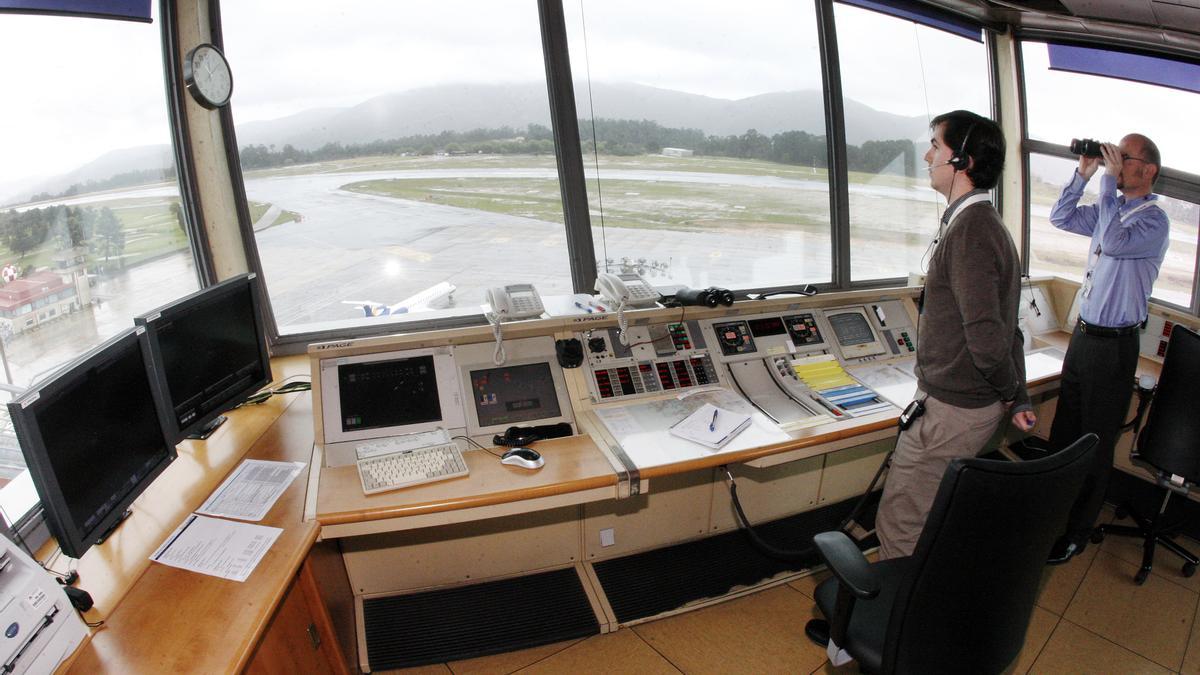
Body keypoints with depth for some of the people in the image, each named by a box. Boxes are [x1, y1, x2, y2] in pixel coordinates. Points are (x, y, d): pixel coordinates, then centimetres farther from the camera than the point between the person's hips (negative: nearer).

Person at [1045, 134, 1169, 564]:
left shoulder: (1154, 221, -13)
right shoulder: (1111, 208, 10)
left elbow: (1115, 241, -30)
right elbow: (1060, 217, 16)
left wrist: (1108, 180, -21)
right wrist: (1083, 173, 3)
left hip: (1114, 344, -8)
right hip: (1084, 333, 8)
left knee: (1095, 445, 5)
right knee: (1063, 432, 16)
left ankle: (1077, 533, 20)